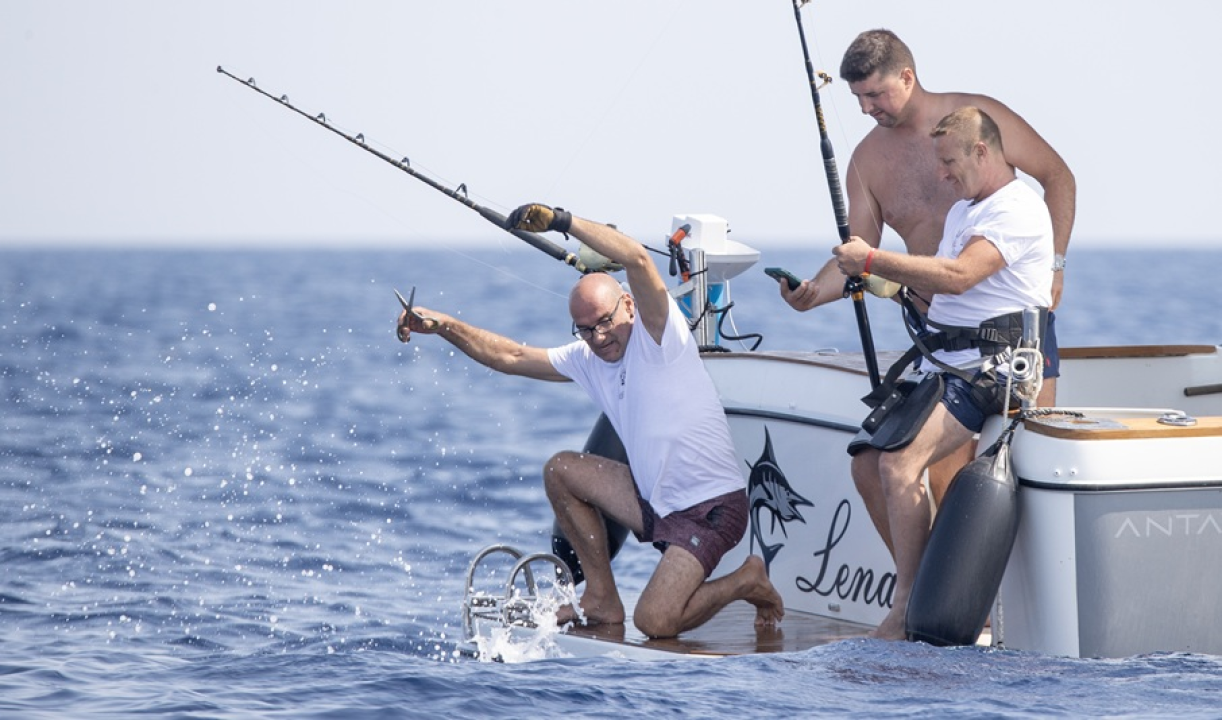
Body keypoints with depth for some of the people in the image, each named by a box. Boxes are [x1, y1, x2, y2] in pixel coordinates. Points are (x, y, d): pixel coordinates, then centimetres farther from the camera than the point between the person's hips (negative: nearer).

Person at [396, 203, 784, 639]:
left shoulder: (657, 335, -12)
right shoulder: (588, 360, 9)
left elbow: (637, 259, -29)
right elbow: (510, 357, 13)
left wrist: (563, 222, -31)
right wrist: (443, 326, 3)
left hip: (713, 508, -8)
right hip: (658, 501, 8)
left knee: (654, 622, -21)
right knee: (560, 471, 5)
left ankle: (747, 581, 7)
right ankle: (603, 600, 10)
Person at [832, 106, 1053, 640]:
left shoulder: (1017, 210, -11)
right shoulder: (963, 211, 23)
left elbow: (958, 277, -24)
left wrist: (873, 260, -19)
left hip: (991, 369, -10)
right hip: (944, 364, 10)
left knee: (900, 462, -25)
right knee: (868, 462, 1)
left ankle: (906, 614, -20)